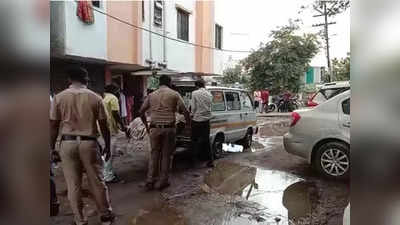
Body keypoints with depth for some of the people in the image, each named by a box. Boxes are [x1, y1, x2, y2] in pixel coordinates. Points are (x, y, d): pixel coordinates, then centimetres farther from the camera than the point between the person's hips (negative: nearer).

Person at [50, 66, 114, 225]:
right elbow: (104, 125, 0)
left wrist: (52, 147, 11)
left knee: (73, 184, 10)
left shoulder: (59, 97, 1)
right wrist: (107, 146, 10)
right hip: (89, 142, 0)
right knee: (97, 181, 11)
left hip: (67, 143, 1)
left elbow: (53, 126, 1)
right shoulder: (95, 97, -1)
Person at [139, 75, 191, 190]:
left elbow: (141, 111, 14)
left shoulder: (151, 95, 11)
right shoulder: (174, 94, 0)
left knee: (154, 154, 15)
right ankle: (162, 182, 15)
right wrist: (189, 124, 8)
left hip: (154, 129, 3)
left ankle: (150, 181, 16)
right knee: (166, 155, 8)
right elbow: (185, 111, -5)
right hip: (169, 128, -3)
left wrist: (146, 125, 23)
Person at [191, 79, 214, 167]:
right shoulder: (209, 94, 6)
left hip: (196, 120, -4)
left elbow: (193, 107, -7)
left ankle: (194, 158, 14)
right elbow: (209, 106, 9)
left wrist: (192, 114, 9)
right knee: (206, 140, 11)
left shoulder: (195, 93, -7)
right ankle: (211, 160, 12)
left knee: (195, 140, 8)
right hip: (206, 119, 4)